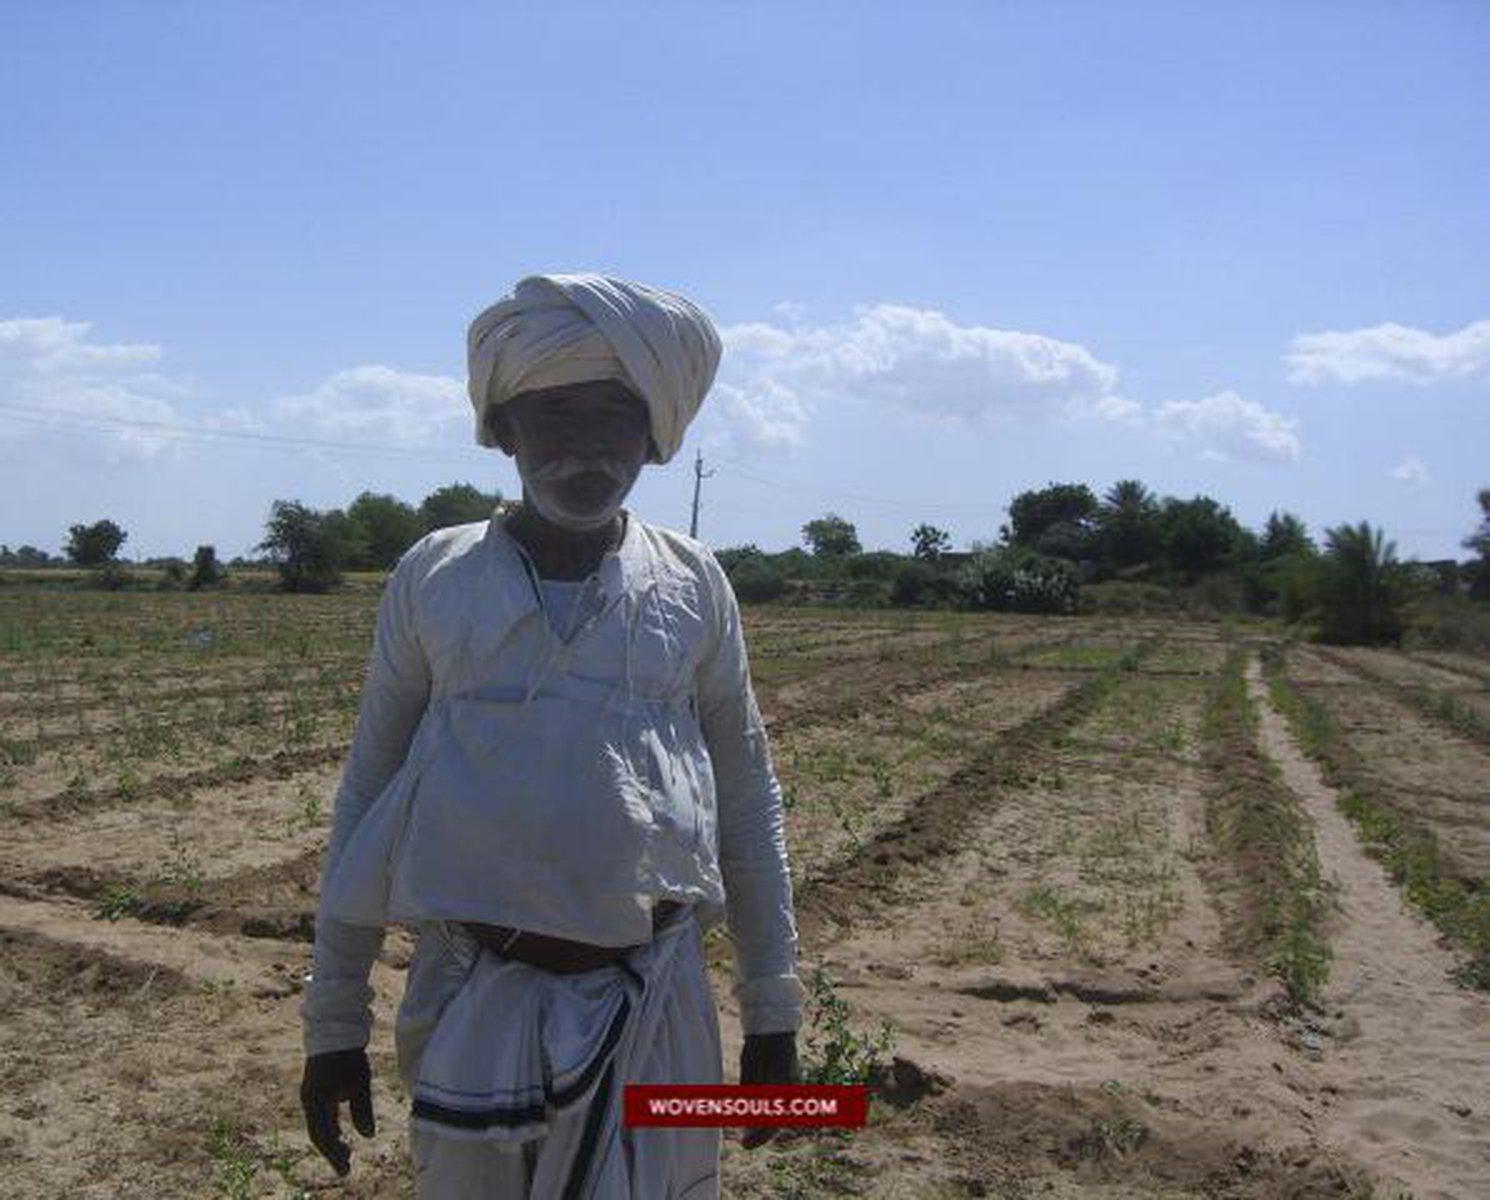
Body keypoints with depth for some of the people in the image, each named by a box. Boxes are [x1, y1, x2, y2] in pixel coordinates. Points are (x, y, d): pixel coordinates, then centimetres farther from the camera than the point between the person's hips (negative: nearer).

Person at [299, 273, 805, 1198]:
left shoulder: (693, 585, 2)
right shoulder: (435, 577, 0)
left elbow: (748, 801, 7)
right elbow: (367, 797, 5)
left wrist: (773, 1013, 7)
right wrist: (334, 1024, 5)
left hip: (654, 1009, 0)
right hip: (470, 1002, 0)